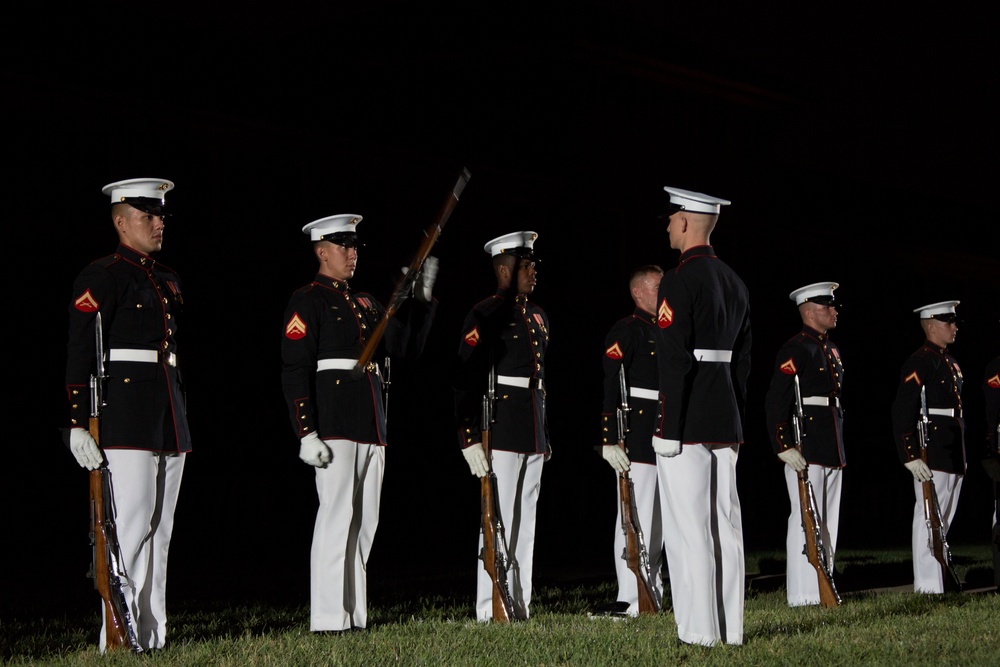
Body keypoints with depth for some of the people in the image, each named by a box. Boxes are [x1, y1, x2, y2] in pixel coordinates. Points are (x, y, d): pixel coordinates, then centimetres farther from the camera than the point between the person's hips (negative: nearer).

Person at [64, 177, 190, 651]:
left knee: (160, 528, 9)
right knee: (130, 526, -9)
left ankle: (152, 637, 15)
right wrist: (78, 424, -18)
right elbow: (79, 354, -12)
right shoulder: (102, 277, -6)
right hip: (125, 419, -8)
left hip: (169, 419, 8)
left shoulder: (168, 280, 19)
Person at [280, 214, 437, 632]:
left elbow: (407, 346, 17)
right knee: (337, 515, -9)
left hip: (371, 425, 8)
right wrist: (306, 433, -17)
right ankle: (328, 619, -6)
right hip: (334, 425, -8)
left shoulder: (365, 303, 21)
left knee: (364, 521, 9)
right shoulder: (307, 301, -3)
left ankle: (355, 615, 15)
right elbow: (294, 371, -10)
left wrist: (422, 297, 8)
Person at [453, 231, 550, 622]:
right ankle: (491, 611, -1)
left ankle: (520, 605, 17)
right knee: (499, 519, -6)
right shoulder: (485, 315, -8)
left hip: (533, 435, 8)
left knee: (526, 519, 10)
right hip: (501, 432, -8)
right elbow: (466, 380, -13)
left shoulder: (538, 317, 18)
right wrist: (470, 438, -20)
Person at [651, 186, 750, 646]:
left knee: (688, 529, -5)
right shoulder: (735, 283, 14)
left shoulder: (679, 281, -12)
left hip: (686, 424, -8)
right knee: (724, 524, 9)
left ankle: (699, 633, -3)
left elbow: (673, 361, -17)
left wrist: (668, 431, -15)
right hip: (725, 423, 8)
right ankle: (730, 629, 13)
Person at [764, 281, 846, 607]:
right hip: (806, 450, -9)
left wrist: (840, 446, 21)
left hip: (833, 450, 9)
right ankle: (803, 593, -3)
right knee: (806, 519, -7)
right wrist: (785, 447, -21)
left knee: (828, 521, 11)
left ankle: (823, 588, 17)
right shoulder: (794, 349, -10)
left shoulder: (832, 350, 18)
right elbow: (775, 403, -16)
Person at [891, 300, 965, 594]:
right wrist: (910, 457, -22)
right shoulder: (920, 361, -11)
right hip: (932, 456, -9)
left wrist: (963, 456, 21)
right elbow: (902, 412, -17)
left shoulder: (950, 363, 19)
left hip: (953, 457, 9)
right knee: (928, 521, -7)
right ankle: (928, 588, -5)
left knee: (943, 522, 12)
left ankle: (935, 586, 19)